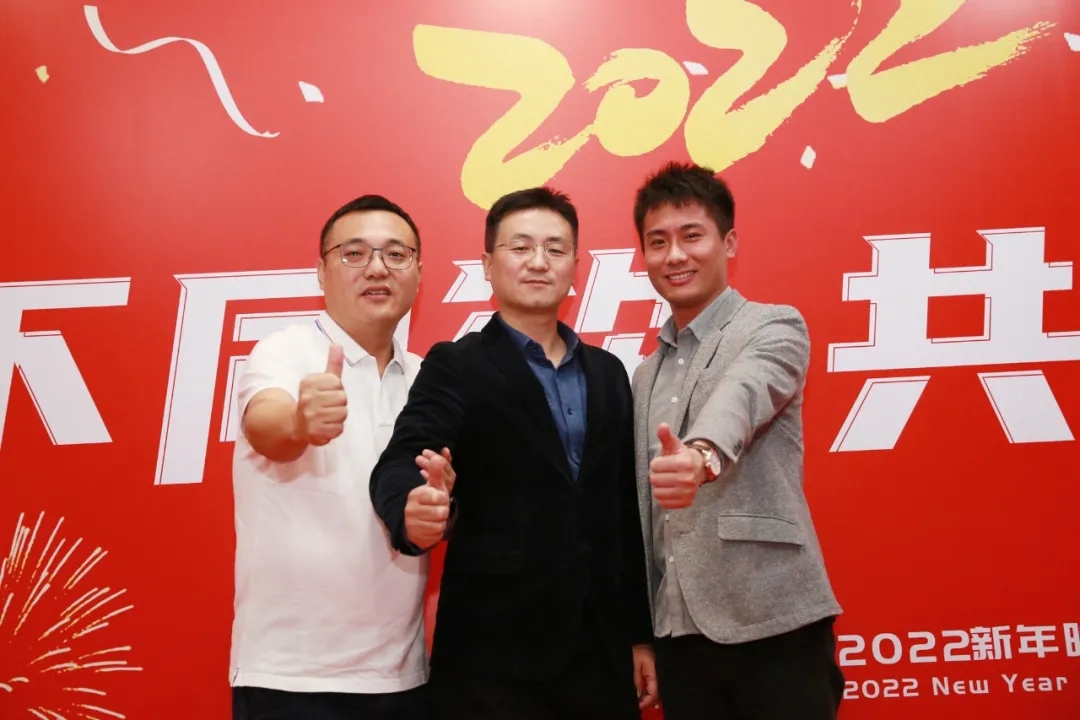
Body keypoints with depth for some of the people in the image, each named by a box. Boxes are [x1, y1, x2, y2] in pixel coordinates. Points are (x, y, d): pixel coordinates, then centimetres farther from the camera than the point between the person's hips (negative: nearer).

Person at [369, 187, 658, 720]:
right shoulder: (457, 366, -4)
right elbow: (402, 461, -19)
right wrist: (413, 515, -41)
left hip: (603, 649, 5)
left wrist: (640, 632, 11)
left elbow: (626, 511, 11)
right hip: (493, 654, -4)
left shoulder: (607, 372, 9)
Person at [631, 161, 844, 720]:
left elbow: (741, 396, -25)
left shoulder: (774, 327, -1)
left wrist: (702, 455, -45)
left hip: (772, 623, -5)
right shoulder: (646, 375, 15)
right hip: (678, 632, 5)